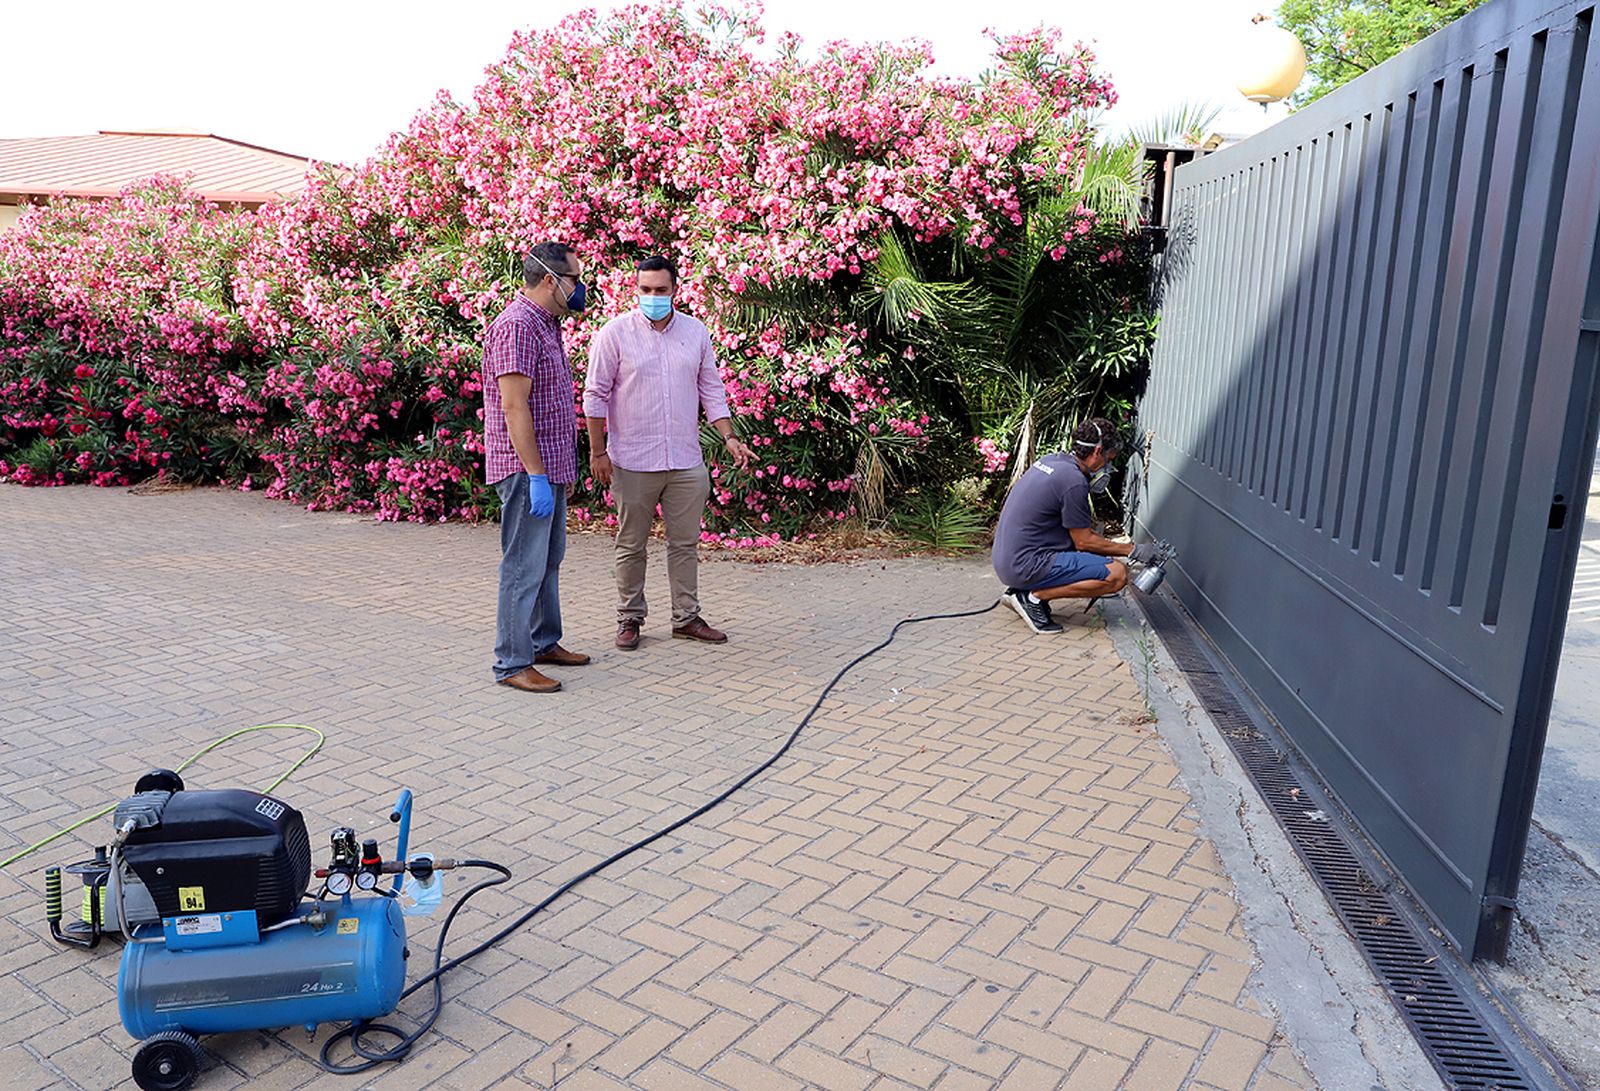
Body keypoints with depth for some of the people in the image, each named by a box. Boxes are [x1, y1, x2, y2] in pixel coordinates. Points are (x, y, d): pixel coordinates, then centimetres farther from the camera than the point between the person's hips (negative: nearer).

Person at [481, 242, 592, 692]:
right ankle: (512, 664, 2)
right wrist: (536, 476, -24)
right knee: (524, 566, -5)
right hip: (527, 470, -10)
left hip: (550, 469, 10)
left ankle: (544, 642, 29)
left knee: (549, 561, 17)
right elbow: (514, 407, -21)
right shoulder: (517, 325, -15)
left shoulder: (547, 325, 17)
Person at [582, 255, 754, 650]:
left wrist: (730, 438, 2)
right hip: (632, 464, -3)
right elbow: (596, 395, -2)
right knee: (631, 545, 7)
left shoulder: (696, 332, 7)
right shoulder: (616, 333, -3)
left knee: (685, 543, 9)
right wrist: (597, 451, -6)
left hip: (686, 462, 3)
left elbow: (711, 391, 12)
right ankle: (629, 618, 20)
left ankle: (686, 618, 19)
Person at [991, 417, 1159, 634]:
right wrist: (1132, 550, 1)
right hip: (1026, 565, -10)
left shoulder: (1050, 461, 12)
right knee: (1117, 574, -13)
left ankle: (1020, 590, 13)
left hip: (1007, 558, 10)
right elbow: (1084, 542, -8)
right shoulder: (1074, 481, -15)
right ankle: (1034, 597, -8)